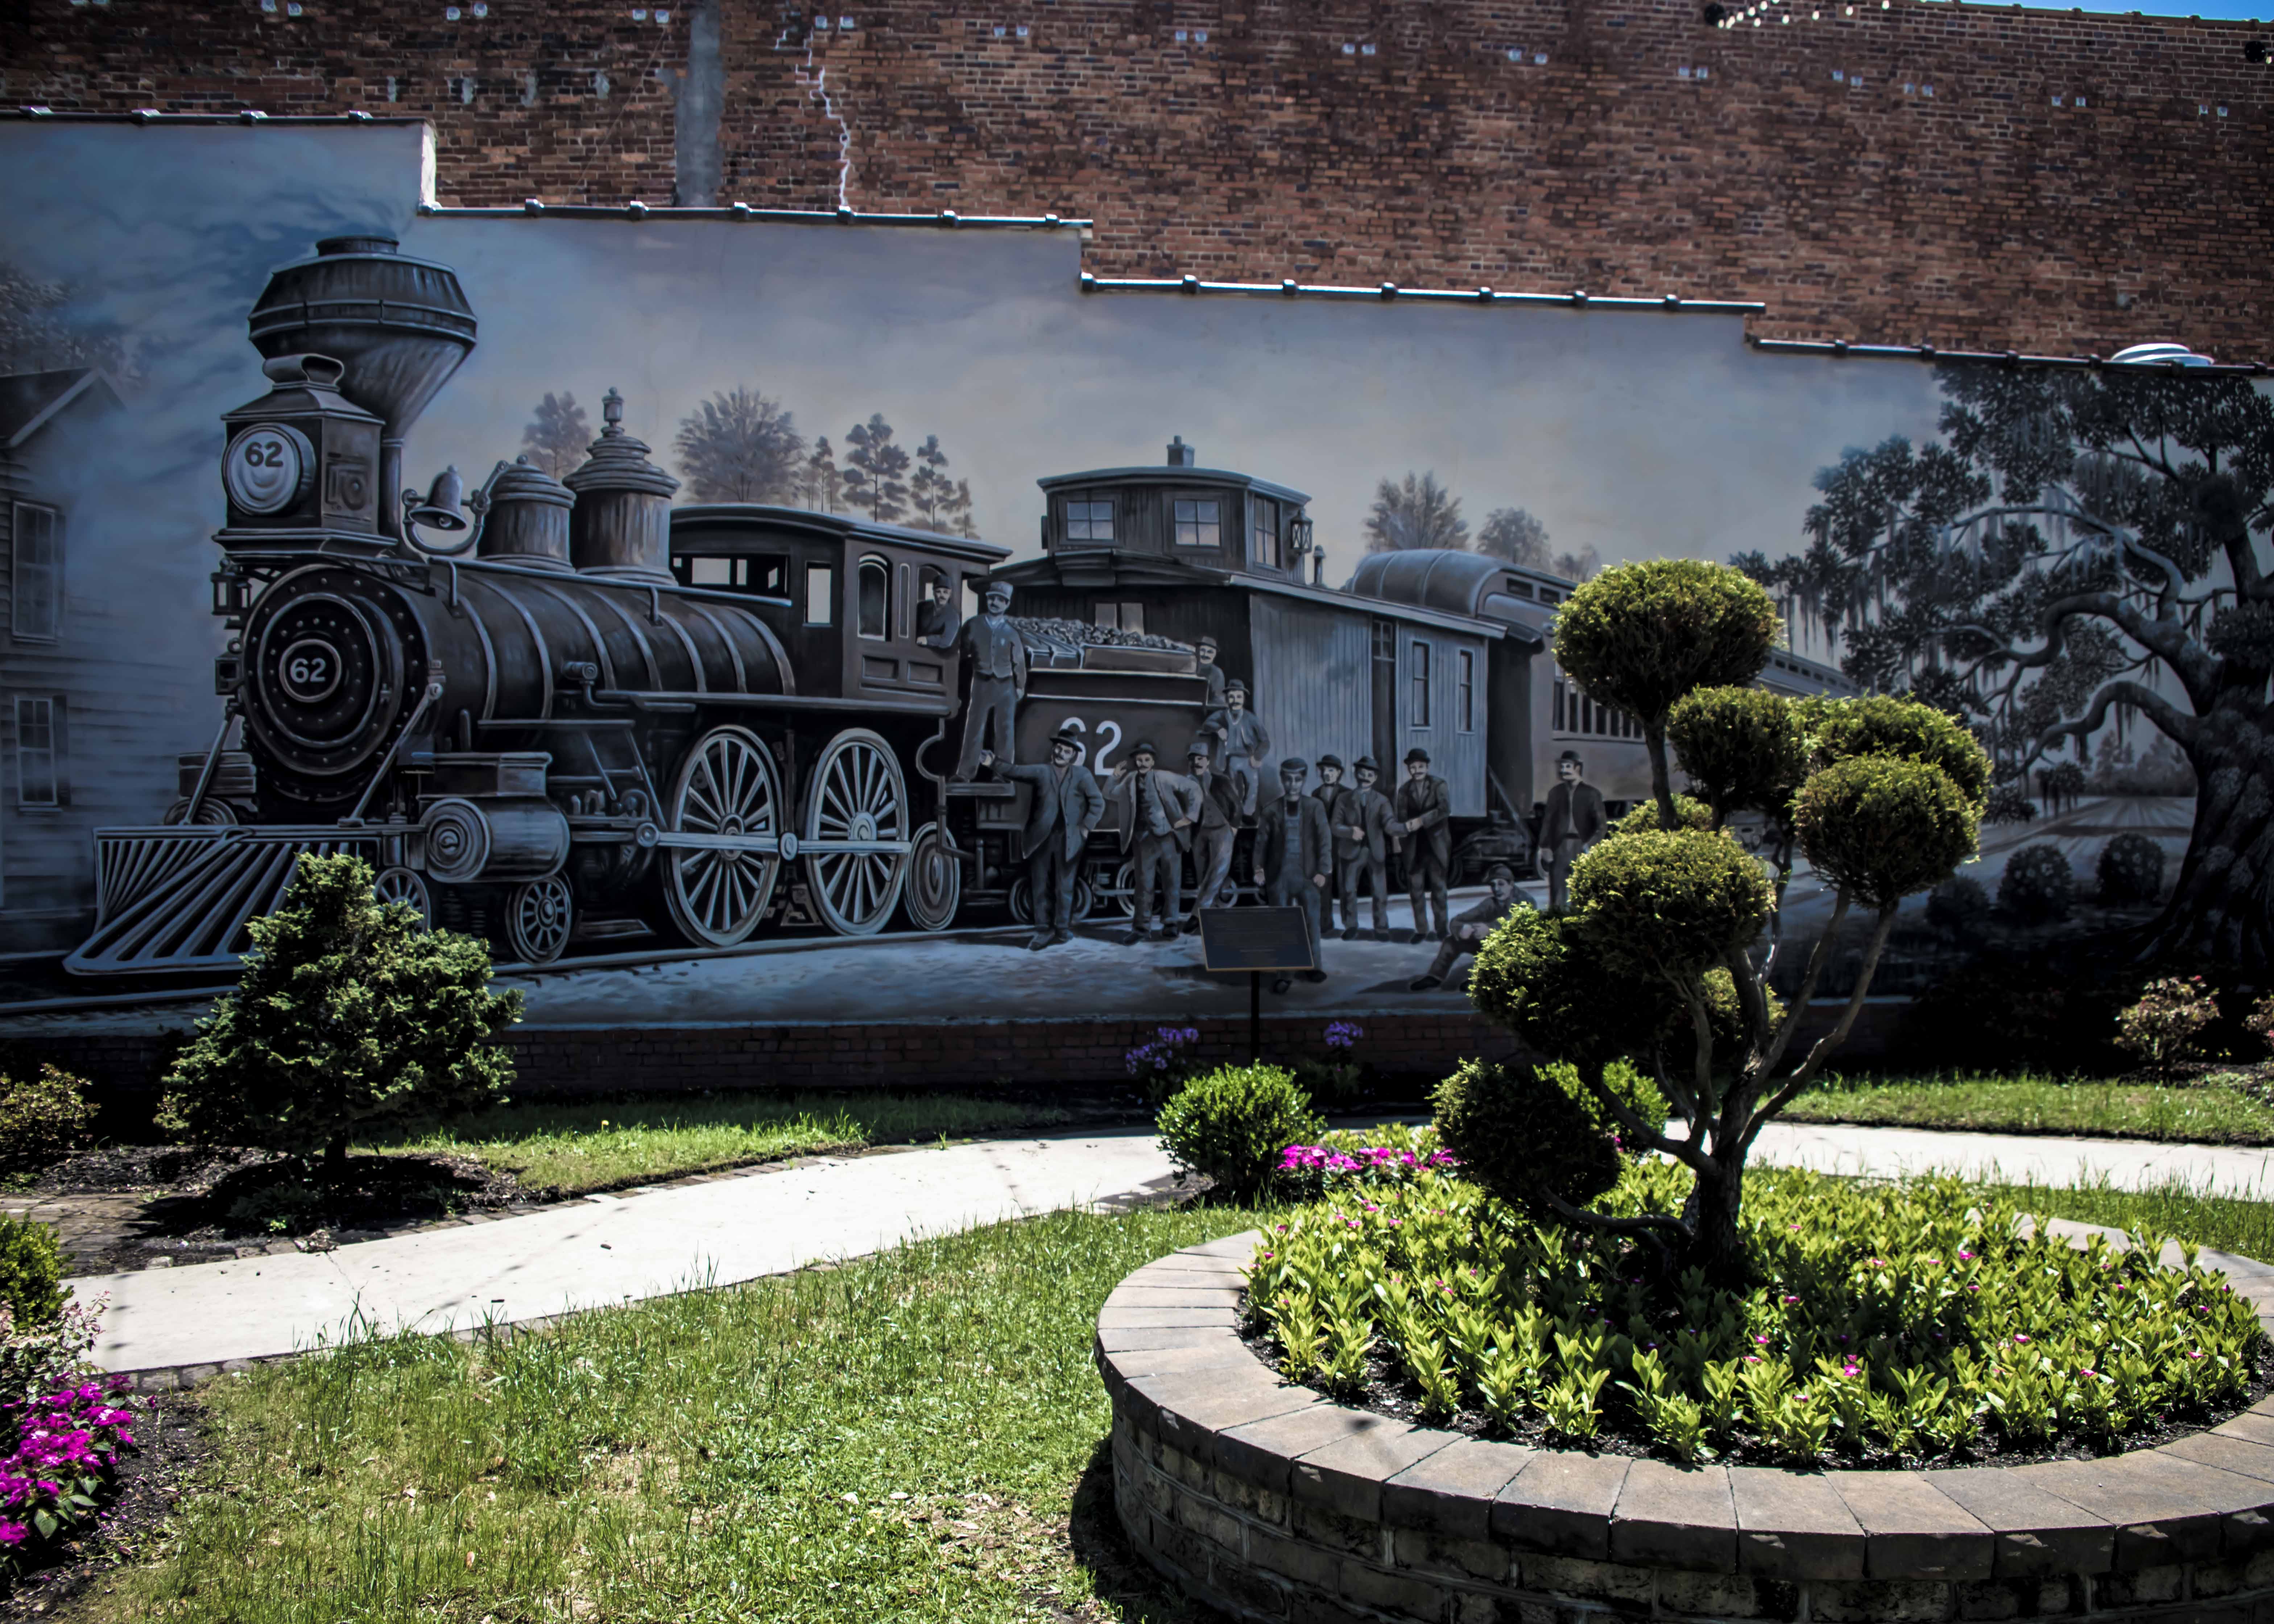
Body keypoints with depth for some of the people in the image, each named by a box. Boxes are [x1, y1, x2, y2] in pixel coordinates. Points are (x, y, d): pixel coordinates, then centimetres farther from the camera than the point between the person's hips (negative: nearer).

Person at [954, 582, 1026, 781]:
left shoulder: (1011, 630, 1)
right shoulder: (974, 625, 2)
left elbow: (1019, 660, 7)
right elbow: (961, 650, 9)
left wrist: (1020, 686, 9)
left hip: (1006, 686, 0)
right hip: (981, 683, 0)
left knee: (1005, 730, 5)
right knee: (974, 728, -2)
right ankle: (965, 773, -1)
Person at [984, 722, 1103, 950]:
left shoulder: (1082, 775, 6)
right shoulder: (1042, 773, 10)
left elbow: (1098, 803, 4)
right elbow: (1015, 773, -3)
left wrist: (1086, 827, -4)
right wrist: (994, 764, -19)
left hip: (1067, 841, -2)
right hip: (1042, 839, 2)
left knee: (1064, 887, 3)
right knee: (1040, 886, 3)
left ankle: (1063, 928, 13)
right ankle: (1044, 930, 10)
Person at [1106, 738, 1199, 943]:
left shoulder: (1165, 778, -2)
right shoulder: (1129, 782, 6)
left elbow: (1194, 789, 0)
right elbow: (1110, 794, 19)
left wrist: (1190, 816, -5)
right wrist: (1115, 778, 3)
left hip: (1168, 837, -2)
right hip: (1144, 840, 2)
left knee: (1172, 883, 3)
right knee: (1144, 885, 5)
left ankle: (1170, 924, 12)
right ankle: (1143, 927, 12)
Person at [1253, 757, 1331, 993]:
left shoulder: (1315, 808, 4)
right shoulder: (1271, 810, 6)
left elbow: (1325, 840, 1)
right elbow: (1262, 841, 7)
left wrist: (1322, 871, -7)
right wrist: (1259, 868, -6)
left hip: (1306, 874, 0)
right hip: (1279, 875, 1)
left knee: (1312, 918, -7)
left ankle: (1313, 966, 5)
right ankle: (1281, 975, 1)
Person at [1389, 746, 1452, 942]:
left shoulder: (1438, 785, -3)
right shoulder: (1404, 790, 7)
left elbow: (1446, 808, -19)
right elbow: (1401, 819, 4)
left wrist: (1422, 820, -20)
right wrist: (1409, 826, -17)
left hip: (1436, 844, -3)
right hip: (1414, 847, 3)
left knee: (1438, 887, 3)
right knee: (1416, 889, 4)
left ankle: (1441, 930, 10)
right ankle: (1421, 930, 13)